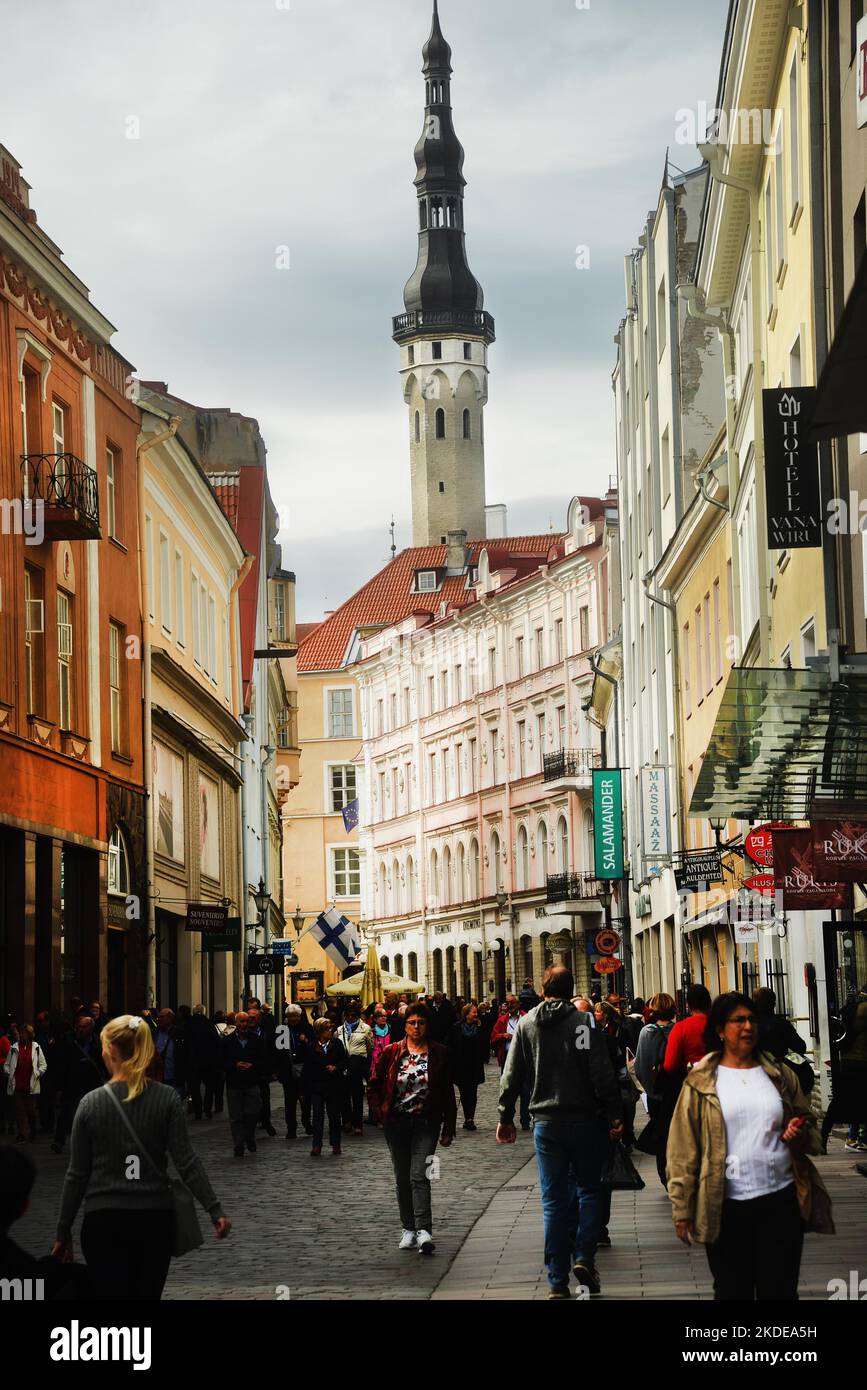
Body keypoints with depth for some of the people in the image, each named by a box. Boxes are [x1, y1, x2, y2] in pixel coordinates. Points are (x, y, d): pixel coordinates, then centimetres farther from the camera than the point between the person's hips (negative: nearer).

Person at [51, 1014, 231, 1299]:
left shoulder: (91, 1103, -4)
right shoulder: (167, 1098, -3)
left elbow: (77, 1174, -1)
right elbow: (186, 1162, -8)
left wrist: (63, 1231, 6)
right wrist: (215, 1210, -5)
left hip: (104, 1221, -1)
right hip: (155, 1218, 1)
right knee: (148, 1294, 12)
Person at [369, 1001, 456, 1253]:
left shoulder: (439, 1053, 0)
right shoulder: (391, 1052, 1)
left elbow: (448, 1093, 2)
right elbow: (375, 1084, 12)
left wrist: (448, 1129, 0)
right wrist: (381, 1113, 1)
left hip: (426, 1123, -2)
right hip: (397, 1123, 2)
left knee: (419, 1175, -15)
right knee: (402, 1178, 9)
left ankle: (423, 1231, -20)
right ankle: (409, 1229, 20)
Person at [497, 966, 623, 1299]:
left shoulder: (526, 1024, 4)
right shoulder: (583, 1021, -7)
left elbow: (511, 1076, 7)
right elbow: (602, 1073, -11)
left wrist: (506, 1117, 15)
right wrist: (614, 1114, -5)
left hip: (546, 1122, 3)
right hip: (584, 1118, -3)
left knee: (554, 1200, 6)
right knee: (588, 1188, 12)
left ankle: (557, 1281, 5)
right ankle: (584, 1256, -5)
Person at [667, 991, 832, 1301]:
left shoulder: (780, 1075, 9)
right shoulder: (700, 1081, 1)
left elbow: (811, 1127, 19)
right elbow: (683, 1149, 0)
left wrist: (801, 1136, -6)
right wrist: (682, 1208, -4)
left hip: (780, 1198, 2)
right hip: (725, 1206, -2)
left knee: (779, 1291, 5)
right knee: (732, 1291, 7)